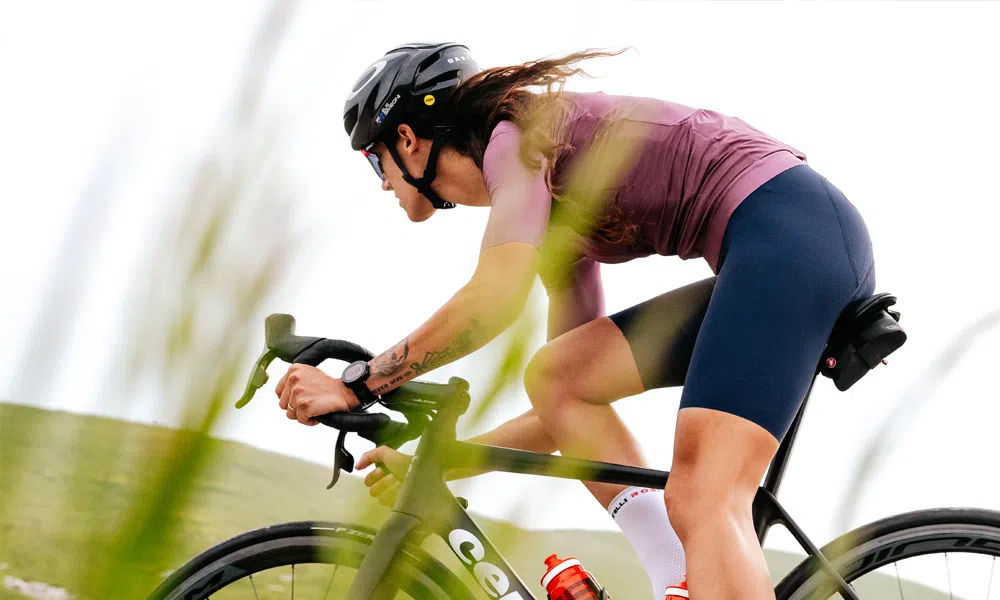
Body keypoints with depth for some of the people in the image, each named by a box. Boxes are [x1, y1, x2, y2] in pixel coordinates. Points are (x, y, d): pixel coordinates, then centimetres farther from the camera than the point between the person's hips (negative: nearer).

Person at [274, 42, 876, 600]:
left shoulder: (516, 128, 0)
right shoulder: (558, 219, 24)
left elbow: (495, 300, -16)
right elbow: (573, 394, 25)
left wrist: (356, 386, -8)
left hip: (792, 228, -9)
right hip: (768, 256, 9)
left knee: (701, 502, -21)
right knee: (552, 377, 8)